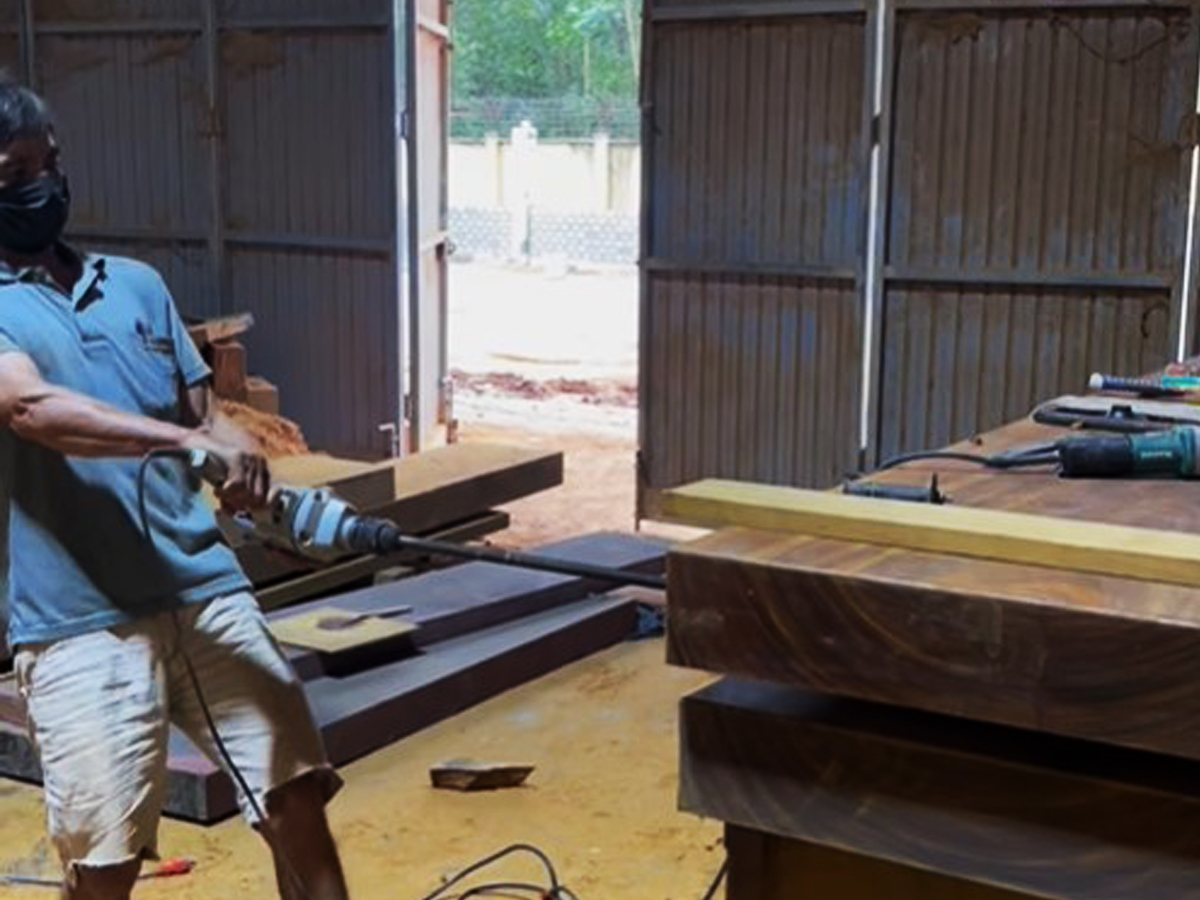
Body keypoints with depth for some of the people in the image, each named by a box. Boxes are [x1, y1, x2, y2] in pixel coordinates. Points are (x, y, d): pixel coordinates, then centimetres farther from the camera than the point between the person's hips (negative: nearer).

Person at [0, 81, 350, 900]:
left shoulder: (137, 284, 16)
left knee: (296, 794, 4)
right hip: (78, 624, -4)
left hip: (206, 589, 4)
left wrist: (259, 483, -5)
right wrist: (186, 441, -31)